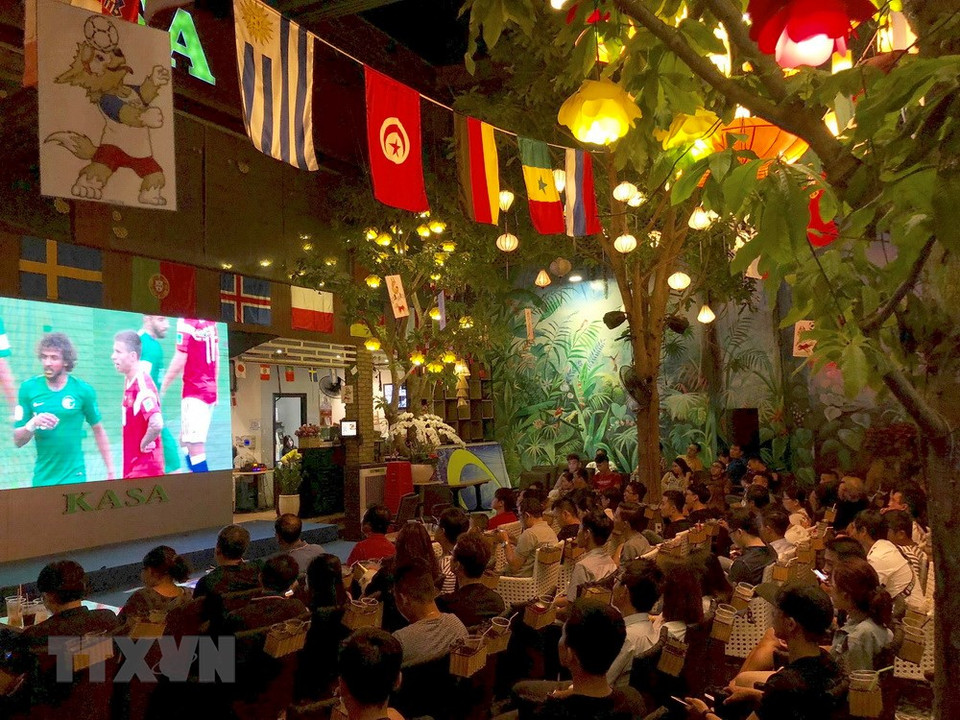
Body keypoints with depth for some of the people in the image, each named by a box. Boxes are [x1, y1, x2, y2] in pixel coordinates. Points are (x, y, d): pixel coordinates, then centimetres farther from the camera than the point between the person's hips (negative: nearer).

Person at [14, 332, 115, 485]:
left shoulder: (83, 390, -4)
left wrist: (110, 470, 5)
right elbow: (17, 441, 2)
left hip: (74, 477, -2)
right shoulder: (28, 388, -1)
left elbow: (98, 431, 7)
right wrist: (33, 423, -18)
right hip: (41, 478, 2)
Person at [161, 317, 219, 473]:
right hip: (211, 390, 8)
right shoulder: (211, 321, 8)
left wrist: (162, 388, -4)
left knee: (195, 447, -5)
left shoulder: (185, 322, -14)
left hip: (194, 392, -8)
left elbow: (180, 360, -14)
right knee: (185, 442, 17)